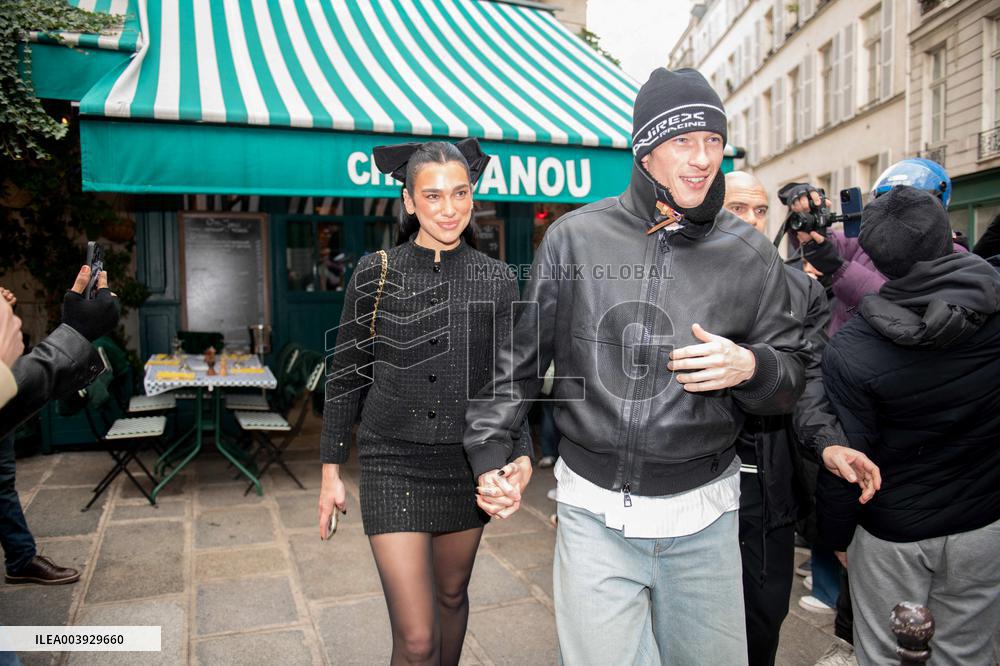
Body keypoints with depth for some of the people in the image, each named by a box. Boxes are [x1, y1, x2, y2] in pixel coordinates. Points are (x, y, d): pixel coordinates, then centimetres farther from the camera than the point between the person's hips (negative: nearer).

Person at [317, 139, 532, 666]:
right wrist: (331, 472, 3)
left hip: (467, 464, 2)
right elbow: (346, 377, 2)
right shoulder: (374, 273, -4)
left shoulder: (497, 281, -1)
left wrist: (520, 461, -15)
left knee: (451, 594, 21)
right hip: (393, 465, -2)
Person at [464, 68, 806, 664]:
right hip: (595, 512, -1)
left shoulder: (750, 254, 0)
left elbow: (790, 381, 6)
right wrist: (491, 448, 2)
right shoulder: (574, 238, -2)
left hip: (703, 517, 2)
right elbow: (519, 356, 7)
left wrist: (750, 367, -16)